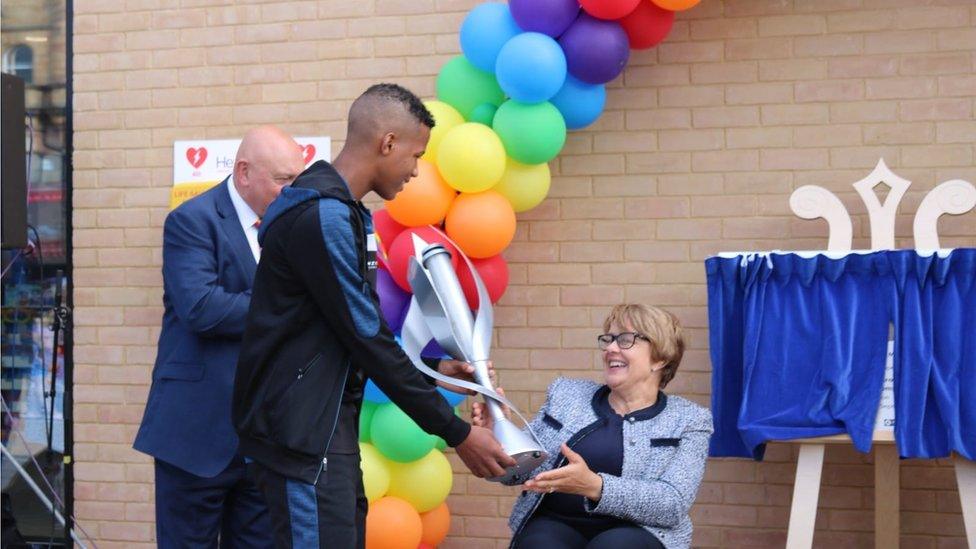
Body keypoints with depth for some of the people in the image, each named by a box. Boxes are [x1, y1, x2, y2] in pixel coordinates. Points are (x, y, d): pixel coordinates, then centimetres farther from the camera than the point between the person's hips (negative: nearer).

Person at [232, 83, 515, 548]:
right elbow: (367, 339, -19)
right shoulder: (322, 217, -19)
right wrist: (457, 433, -13)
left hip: (326, 425, 10)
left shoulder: (341, 211, 14)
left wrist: (431, 373, 15)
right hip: (300, 432, -10)